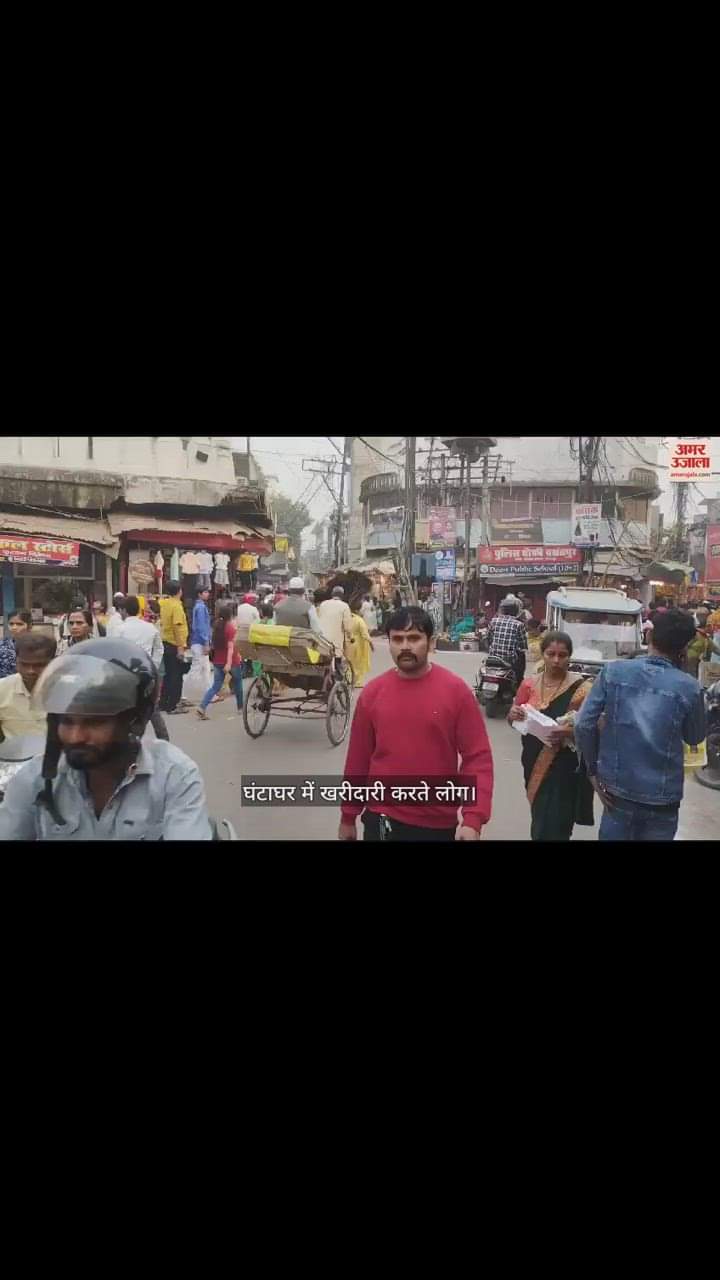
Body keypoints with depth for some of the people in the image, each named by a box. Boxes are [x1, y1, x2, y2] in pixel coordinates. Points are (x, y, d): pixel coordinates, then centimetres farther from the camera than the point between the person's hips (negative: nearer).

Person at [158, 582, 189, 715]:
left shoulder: (164, 604, 8)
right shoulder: (176, 606, -16)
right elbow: (178, 627, -21)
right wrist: (180, 647, -22)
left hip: (166, 643, 8)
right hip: (174, 645, -8)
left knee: (168, 675, 16)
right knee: (176, 677, -2)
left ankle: (164, 703, 21)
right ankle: (172, 707, -1)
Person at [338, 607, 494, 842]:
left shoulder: (456, 690, -8)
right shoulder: (372, 692, -2)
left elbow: (478, 757, -9)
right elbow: (358, 759, 5)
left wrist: (473, 820, -17)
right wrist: (348, 817, 10)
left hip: (438, 824, -1)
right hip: (382, 821, 1)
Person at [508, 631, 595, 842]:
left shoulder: (580, 688, -9)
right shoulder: (529, 684, 3)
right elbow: (513, 721, 12)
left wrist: (572, 731, -27)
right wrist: (514, 715, -10)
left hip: (565, 768, -4)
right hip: (534, 763, 4)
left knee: (551, 830, -7)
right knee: (540, 825, 16)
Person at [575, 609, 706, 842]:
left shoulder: (613, 671, -7)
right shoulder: (688, 687, -10)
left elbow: (583, 725, -8)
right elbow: (695, 738, 8)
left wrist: (593, 769, 5)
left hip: (617, 790, 1)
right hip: (662, 797, -1)